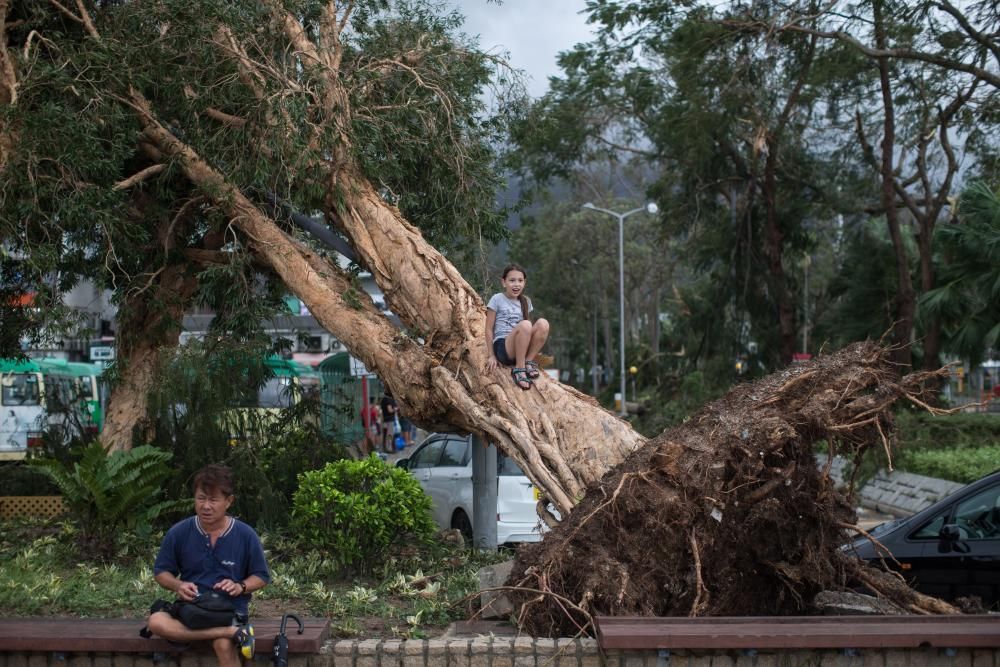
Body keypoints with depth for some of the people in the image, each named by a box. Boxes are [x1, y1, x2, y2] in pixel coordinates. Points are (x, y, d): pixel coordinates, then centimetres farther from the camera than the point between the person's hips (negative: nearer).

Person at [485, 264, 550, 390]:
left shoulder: (525, 301, 15)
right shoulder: (497, 299, 1)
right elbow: (489, 329, 0)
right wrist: (491, 356, -5)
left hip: (520, 349, 4)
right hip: (502, 346, -4)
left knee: (543, 323, -22)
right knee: (525, 324, -33)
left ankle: (528, 362, -12)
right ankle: (519, 369, -23)